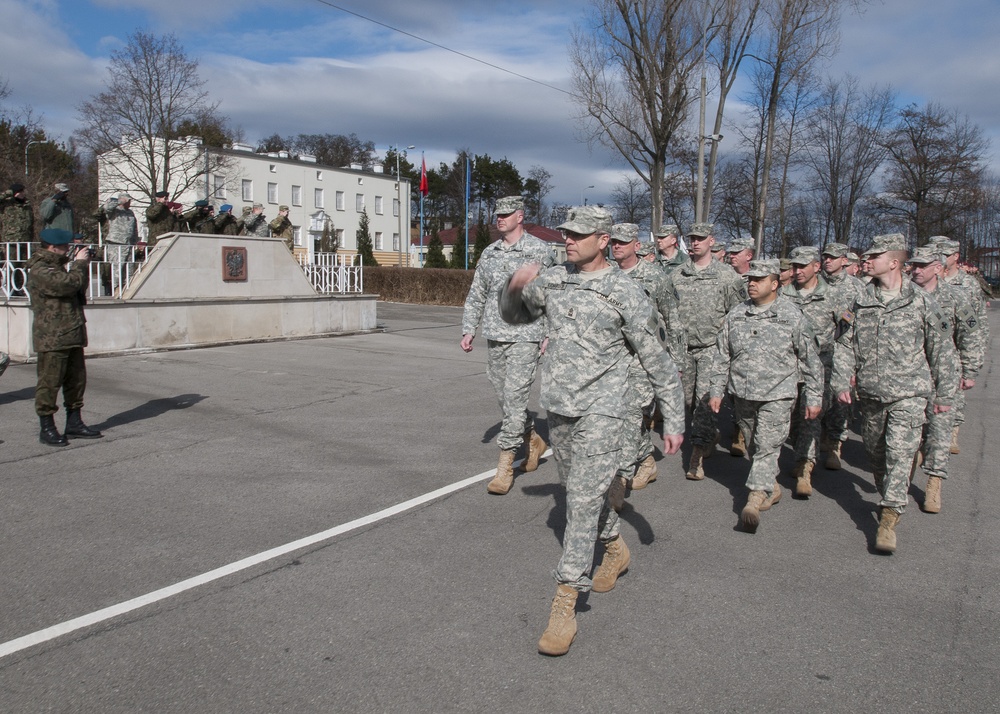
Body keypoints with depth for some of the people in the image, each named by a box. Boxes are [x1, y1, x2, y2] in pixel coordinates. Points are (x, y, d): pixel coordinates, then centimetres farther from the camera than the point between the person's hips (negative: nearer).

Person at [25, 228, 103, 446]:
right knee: (50, 382, -4)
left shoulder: (56, 266, 21)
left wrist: (83, 265, 12)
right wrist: (79, 263, -10)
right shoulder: (39, 270, -12)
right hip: (52, 338, -10)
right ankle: (47, 428, 4)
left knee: (76, 379, 12)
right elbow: (68, 284, -26)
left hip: (72, 335, 10)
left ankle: (74, 423, 21)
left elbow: (79, 290, 24)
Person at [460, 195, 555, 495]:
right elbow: (476, 295, 16)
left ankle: (505, 465, -4)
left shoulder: (539, 250, -4)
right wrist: (469, 330, 8)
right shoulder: (490, 252, 12)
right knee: (504, 397, 13)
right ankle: (533, 440, 35)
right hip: (494, 336, 6)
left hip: (525, 337, -6)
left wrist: (550, 335, -10)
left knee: (514, 398, -9)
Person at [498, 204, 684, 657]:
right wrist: (515, 286, -2)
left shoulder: (626, 294, -9)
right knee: (577, 490, 19)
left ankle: (565, 604, -10)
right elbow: (513, 315, 21)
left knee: (584, 498, -13)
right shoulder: (549, 282, 5)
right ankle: (615, 550, 45)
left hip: (600, 410, -6)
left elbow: (657, 362, -5)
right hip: (558, 406, 6)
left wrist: (673, 420, -6)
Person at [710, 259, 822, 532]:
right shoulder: (735, 315, 7)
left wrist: (814, 396, 0)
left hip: (777, 395, -4)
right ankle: (772, 488, 32)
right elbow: (722, 356, 12)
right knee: (754, 447, 13)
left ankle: (755, 500, -15)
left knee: (767, 447, -11)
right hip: (743, 394, 5)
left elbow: (810, 359, 1)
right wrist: (717, 390, 9)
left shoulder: (792, 316, -3)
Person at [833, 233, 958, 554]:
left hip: (908, 394, -4)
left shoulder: (921, 303, -4)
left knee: (899, 453, -13)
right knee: (875, 453, 13)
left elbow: (942, 351, 3)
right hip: (870, 394, 4)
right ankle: (888, 498, 36)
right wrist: (842, 382, -3)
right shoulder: (860, 302, 5)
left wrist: (944, 394, 4)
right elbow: (845, 346, 8)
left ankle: (889, 518, -12)